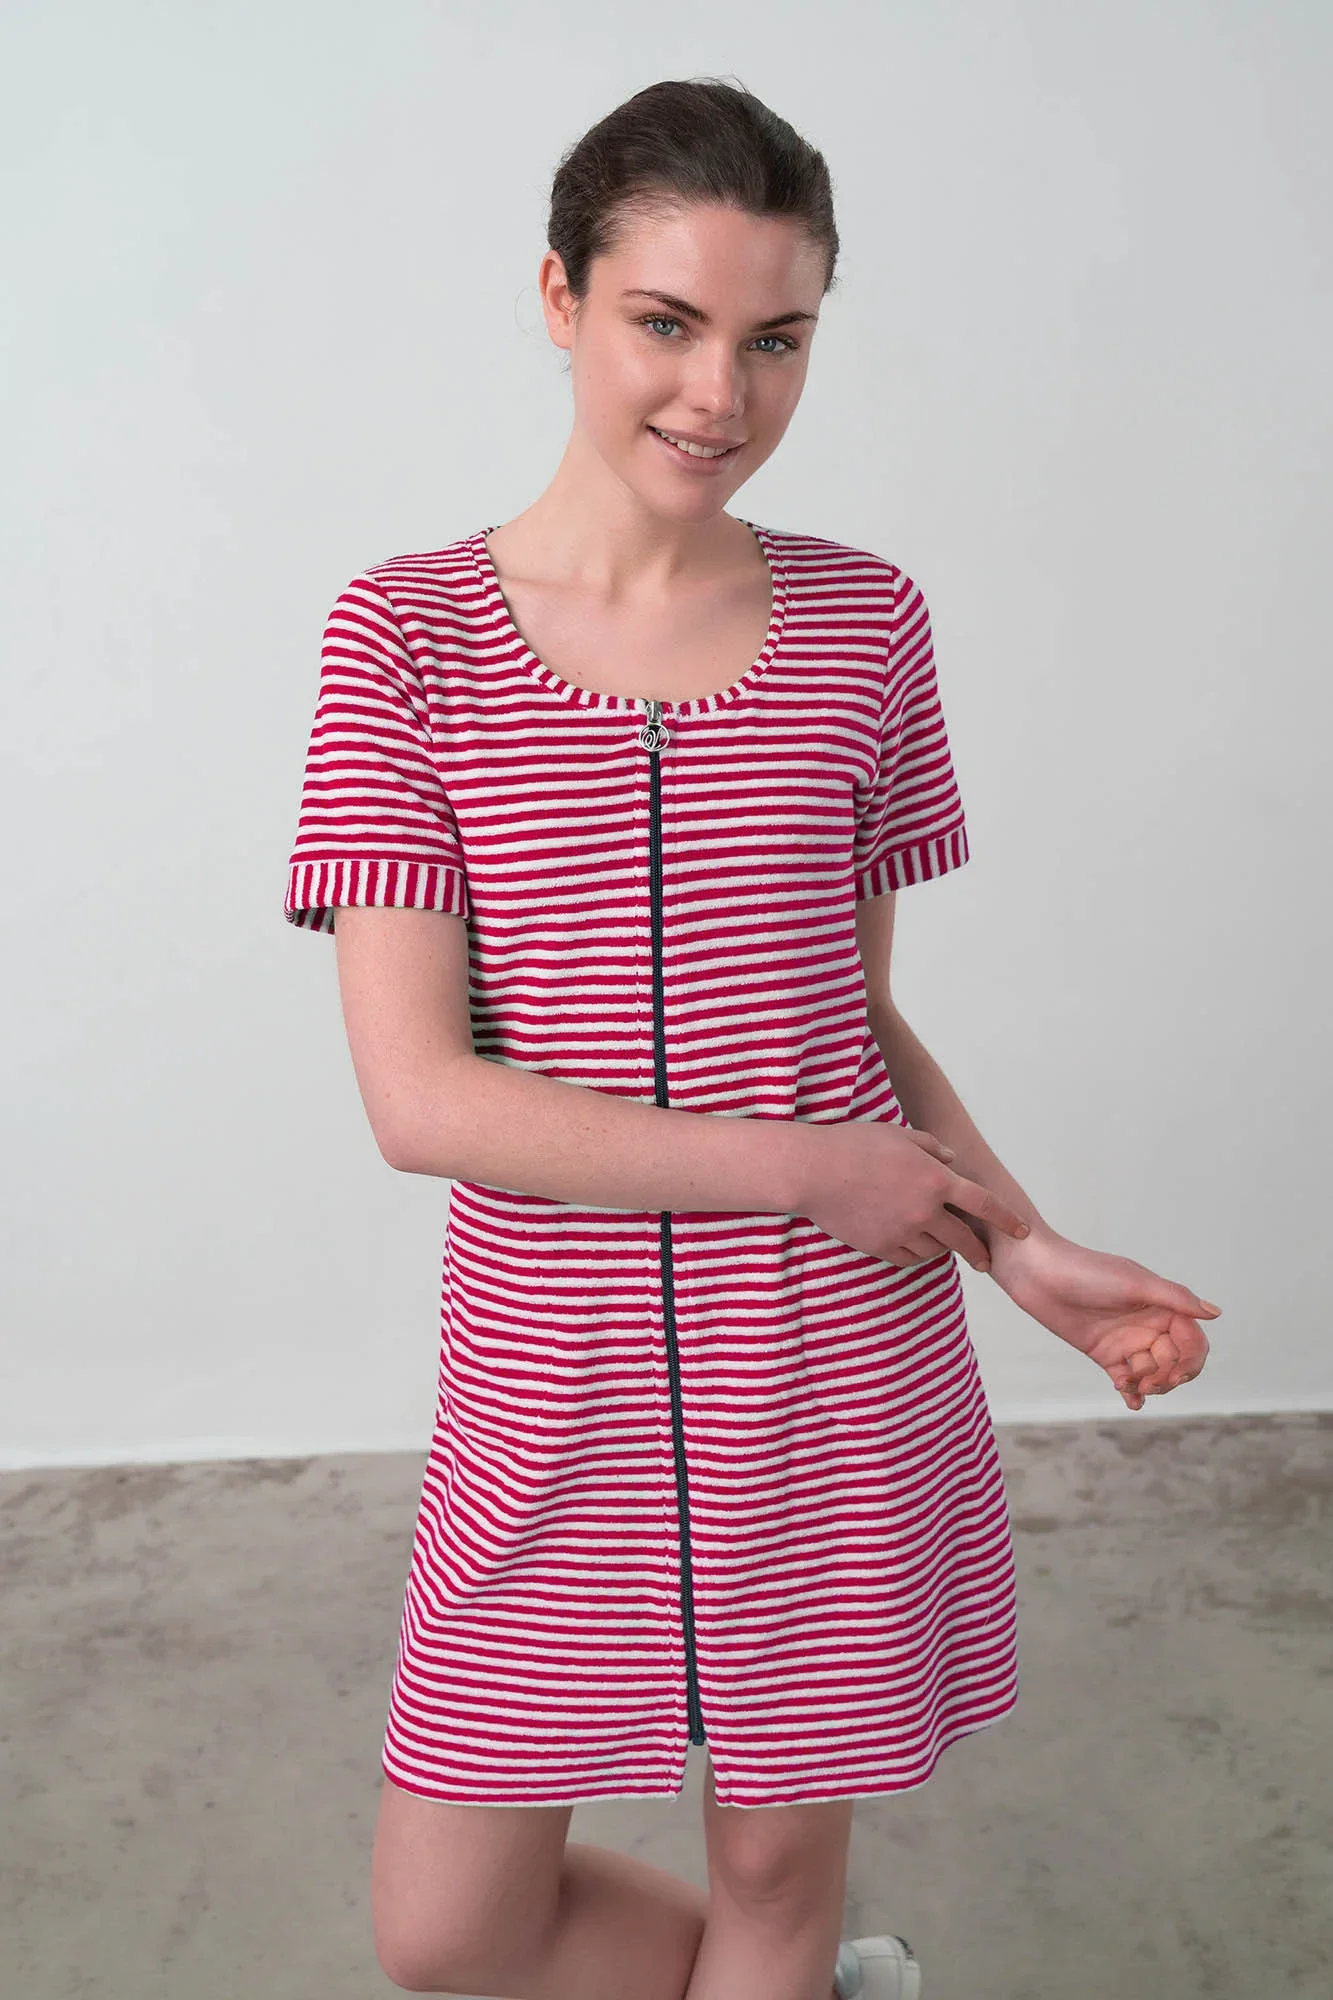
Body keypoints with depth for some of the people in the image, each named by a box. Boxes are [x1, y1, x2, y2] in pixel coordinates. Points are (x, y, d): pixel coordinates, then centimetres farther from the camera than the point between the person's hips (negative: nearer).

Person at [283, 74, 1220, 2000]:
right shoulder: (407, 633, -8)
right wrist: (802, 1165, -15)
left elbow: (857, 1008, 8)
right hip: (553, 1382, 0)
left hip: (840, 1364, 1)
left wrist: (1027, 1247, -3)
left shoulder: (863, 620, 0)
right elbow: (421, 1095, -14)